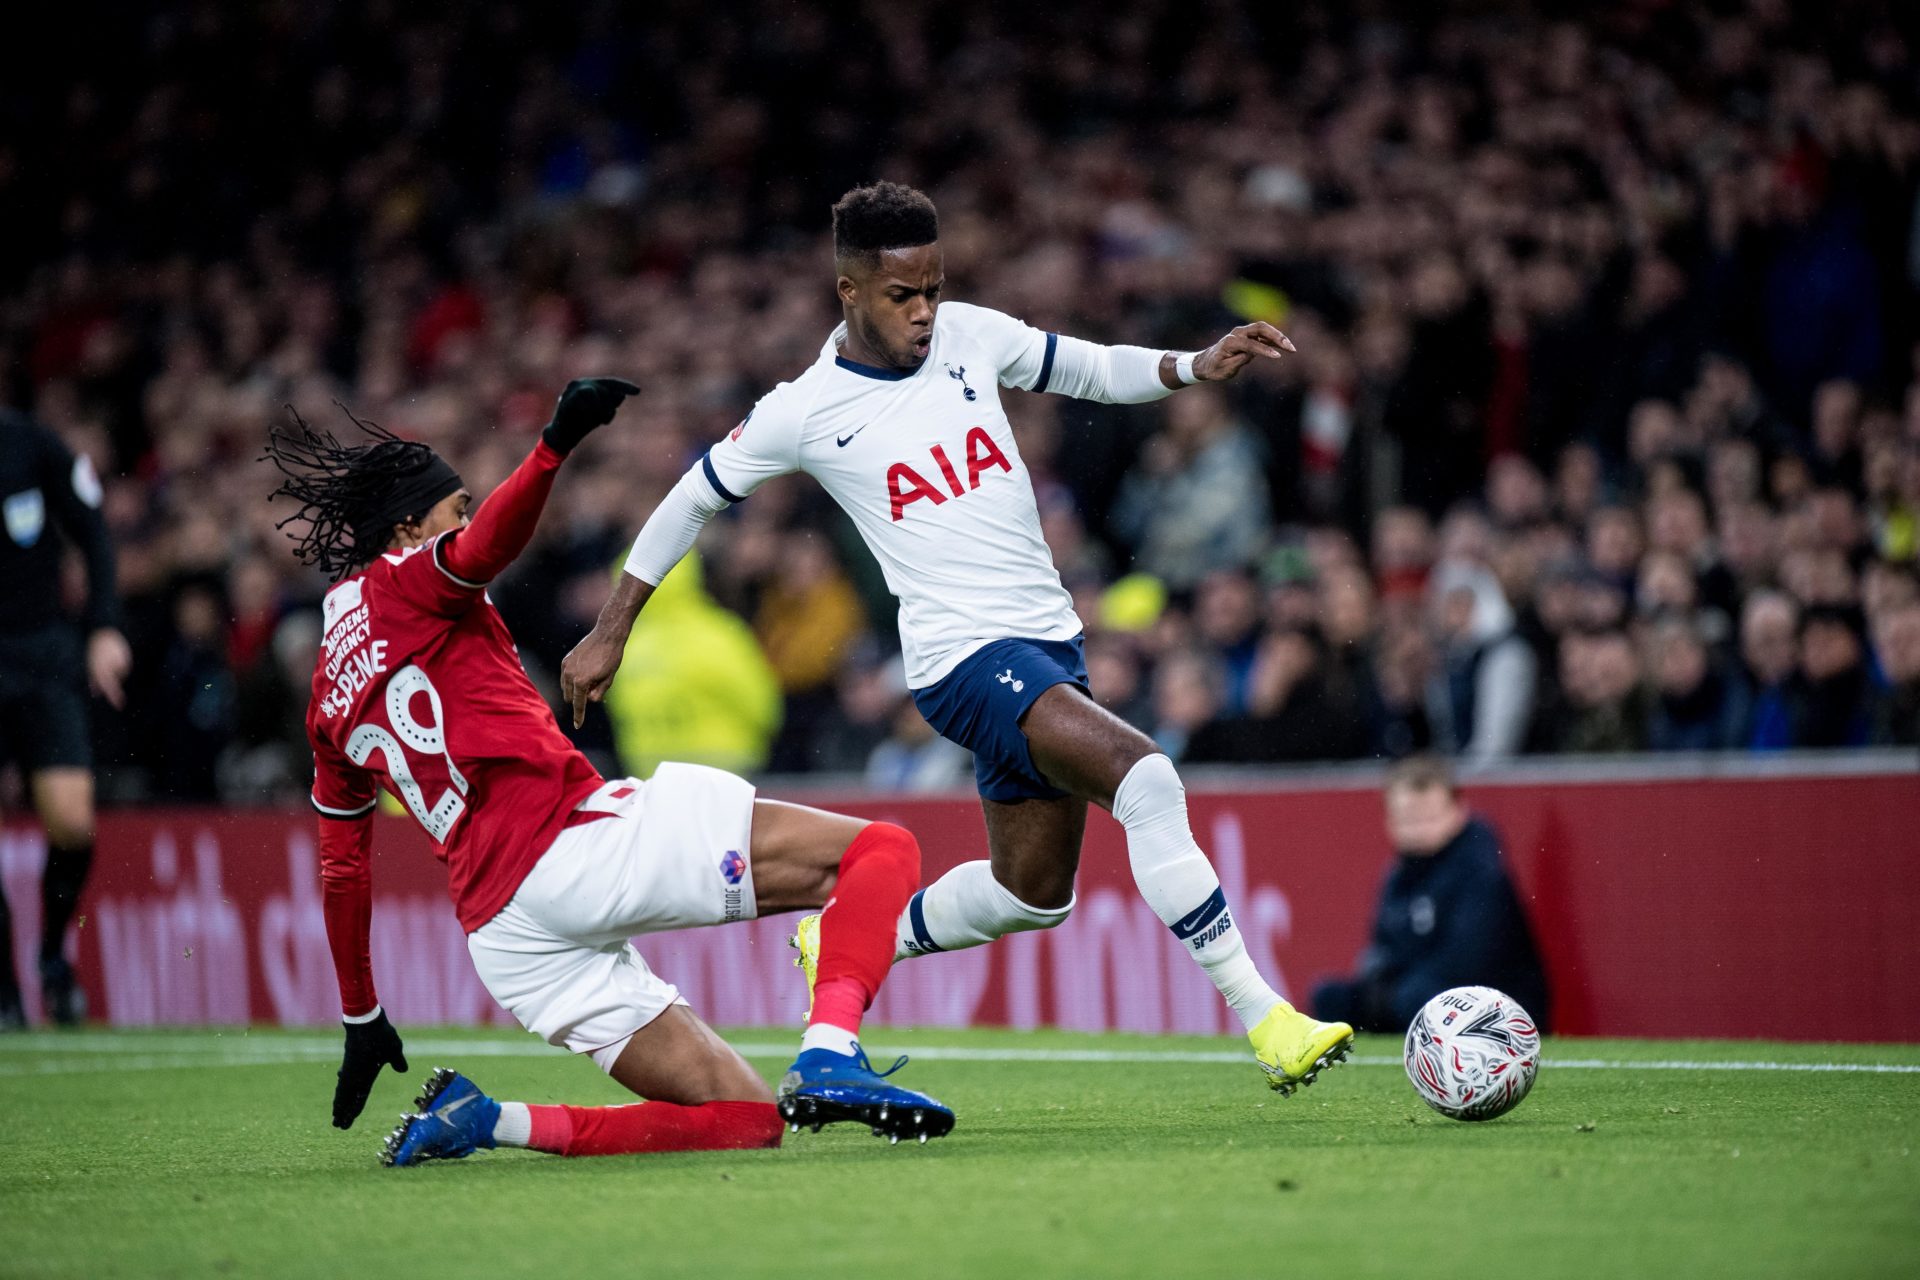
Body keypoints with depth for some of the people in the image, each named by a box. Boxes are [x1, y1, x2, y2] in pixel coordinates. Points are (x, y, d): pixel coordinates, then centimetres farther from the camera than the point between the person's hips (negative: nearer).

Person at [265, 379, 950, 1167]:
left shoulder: (329, 706, 27)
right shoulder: (401, 582, 8)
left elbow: (341, 872, 31)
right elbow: (486, 546, -17)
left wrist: (361, 1020, 39)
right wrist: (556, 445, -34)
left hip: (501, 936, 7)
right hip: (571, 838, -7)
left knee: (748, 1120, 8)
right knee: (880, 853, -6)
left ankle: (479, 1119, -5)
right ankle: (829, 1058, -32)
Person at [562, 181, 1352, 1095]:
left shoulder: (971, 337, 4)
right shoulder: (806, 412, -6)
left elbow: (1093, 371, 18)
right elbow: (694, 497, 7)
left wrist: (1195, 367, -2)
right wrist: (610, 632, 11)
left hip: (1050, 639, 7)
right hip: (963, 656, -7)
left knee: (1031, 893, 15)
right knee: (1142, 775, -27)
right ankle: (1262, 1019, -25)